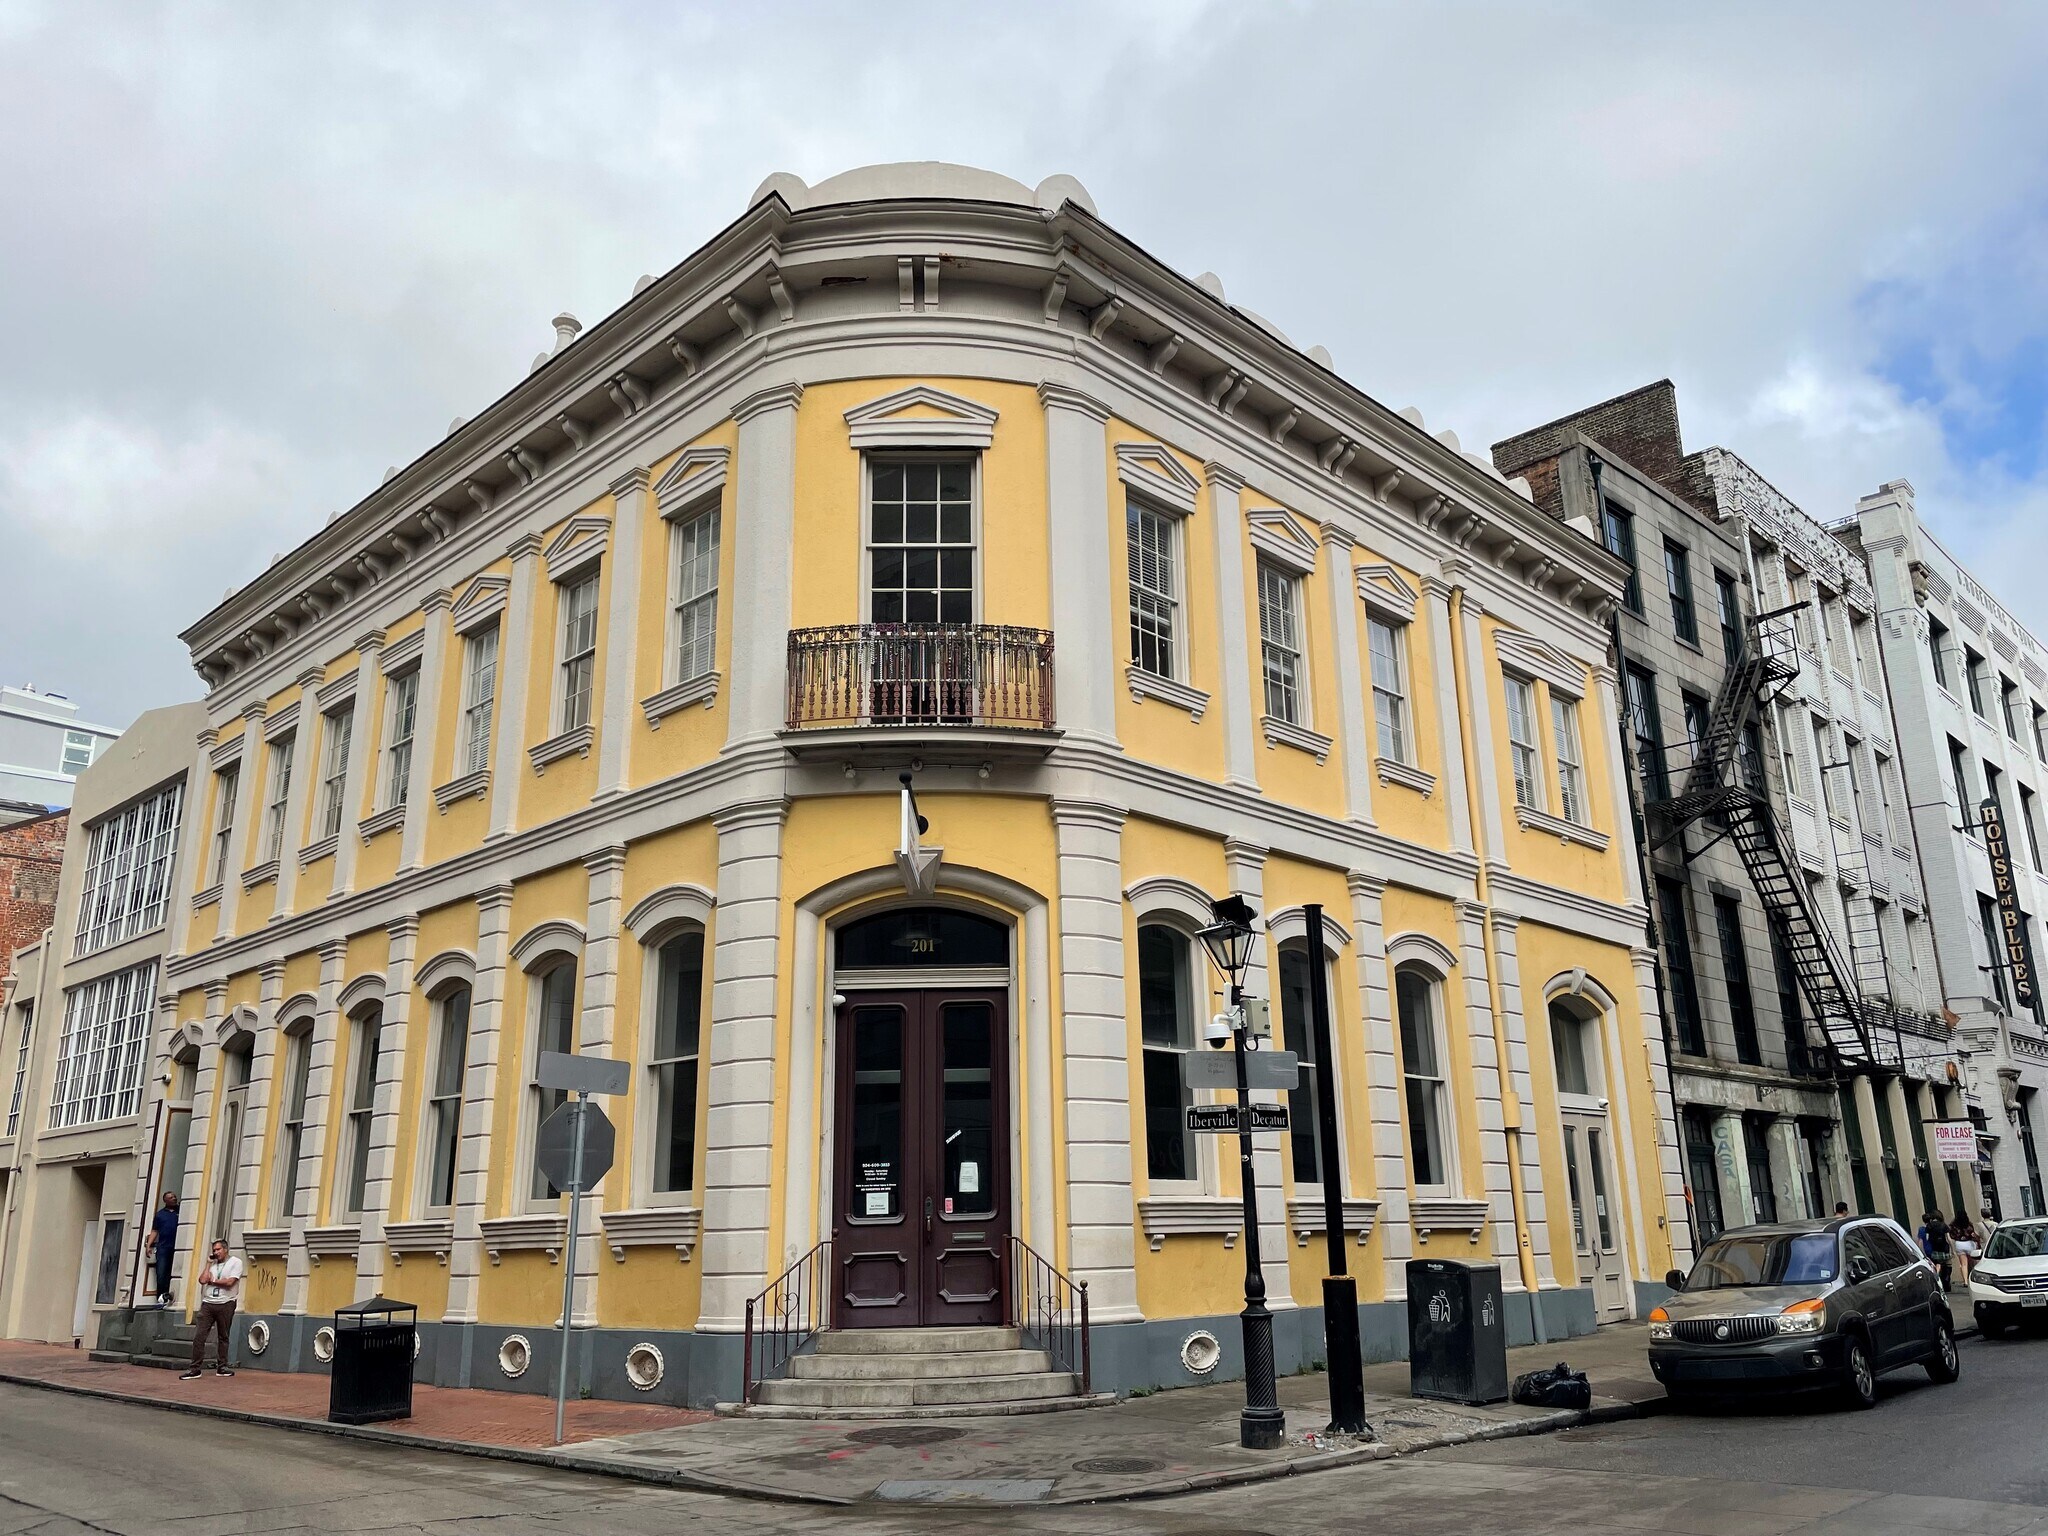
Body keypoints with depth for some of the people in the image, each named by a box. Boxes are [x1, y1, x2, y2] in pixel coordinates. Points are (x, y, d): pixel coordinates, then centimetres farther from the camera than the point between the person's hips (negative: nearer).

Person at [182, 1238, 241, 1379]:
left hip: (225, 1305, -4)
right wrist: (208, 1263, 4)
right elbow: (202, 1280, 0)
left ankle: (221, 1367, 14)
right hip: (208, 1304, 4)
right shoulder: (212, 1264, 15)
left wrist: (212, 1281, 0)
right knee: (199, 1337, -5)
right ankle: (195, 1369, -2)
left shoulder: (235, 1262, -1)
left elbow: (230, 1282, -12)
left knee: (223, 1337, 5)